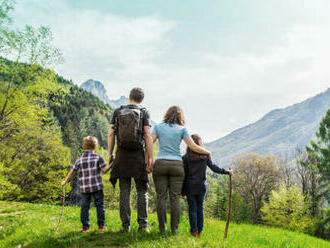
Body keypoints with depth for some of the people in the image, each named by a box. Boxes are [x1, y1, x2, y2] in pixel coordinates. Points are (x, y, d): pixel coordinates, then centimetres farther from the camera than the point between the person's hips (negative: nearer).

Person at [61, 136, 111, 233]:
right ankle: (101, 225, 8)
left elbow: (72, 172, 11)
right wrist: (111, 165, 8)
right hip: (97, 186, -2)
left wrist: (65, 181, 23)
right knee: (100, 205, 7)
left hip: (84, 188, 2)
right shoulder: (98, 157, -1)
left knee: (85, 206, 7)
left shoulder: (80, 159, 7)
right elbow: (104, 170, -7)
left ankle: (85, 227, 7)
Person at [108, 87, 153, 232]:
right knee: (142, 191, 6)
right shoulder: (144, 113, 1)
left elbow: (111, 134, 2)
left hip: (122, 155, 2)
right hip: (138, 155, -1)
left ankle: (125, 224, 4)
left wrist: (110, 154, 6)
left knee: (124, 190, 5)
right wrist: (150, 157, -7)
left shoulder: (117, 112, 8)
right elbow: (148, 135, -8)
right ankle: (143, 224, 2)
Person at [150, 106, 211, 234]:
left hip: (160, 164, 1)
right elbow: (193, 147, 2)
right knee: (175, 198, 3)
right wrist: (207, 152, 17)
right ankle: (174, 228, 4)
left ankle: (162, 227, 4)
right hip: (177, 165, 0)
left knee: (161, 196, 3)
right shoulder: (182, 129, 6)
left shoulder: (158, 127, 8)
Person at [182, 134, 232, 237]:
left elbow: (184, 176, -4)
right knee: (200, 208, 12)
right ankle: (199, 231, 16)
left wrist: (183, 192, 1)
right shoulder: (205, 156, -3)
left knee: (192, 209, 8)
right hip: (202, 186, 1)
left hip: (190, 187, -1)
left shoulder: (185, 158, -5)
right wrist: (227, 172, 18)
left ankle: (194, 231, 9)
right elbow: (214, 167, 4)